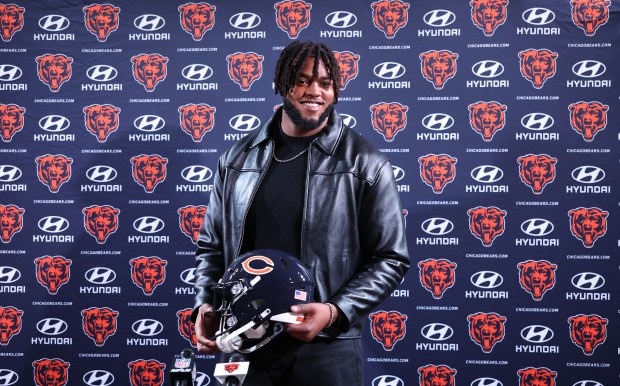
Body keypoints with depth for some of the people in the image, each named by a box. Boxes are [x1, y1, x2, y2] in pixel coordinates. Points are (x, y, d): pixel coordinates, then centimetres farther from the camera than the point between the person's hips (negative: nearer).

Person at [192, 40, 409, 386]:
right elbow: (212, 245, 15)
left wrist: (335, 312, -15)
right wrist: (205, 304, -1)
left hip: (326, 349, -3)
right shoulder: (238, 159, 7)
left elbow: (390, 260, -3)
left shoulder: (365, 164, -4)